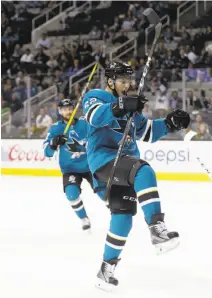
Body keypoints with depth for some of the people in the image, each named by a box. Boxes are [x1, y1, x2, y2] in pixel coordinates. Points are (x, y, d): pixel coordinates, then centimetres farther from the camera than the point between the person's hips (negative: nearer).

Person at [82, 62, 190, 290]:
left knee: (124, 214, 1)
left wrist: (169, 123, 9)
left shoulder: (129, 105, 24)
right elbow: (95, 116, -22)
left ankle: (108, 267, 10)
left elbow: (146, 132, 25)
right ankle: (157, 229, -44)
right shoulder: (95, 97, 1)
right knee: (143, 172, -33)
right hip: (103, 158, -8)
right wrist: (121, 106, -39)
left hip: (123, 162, 8)